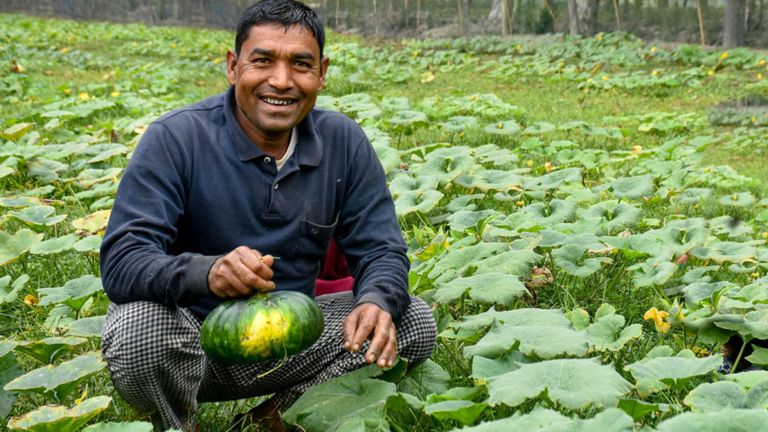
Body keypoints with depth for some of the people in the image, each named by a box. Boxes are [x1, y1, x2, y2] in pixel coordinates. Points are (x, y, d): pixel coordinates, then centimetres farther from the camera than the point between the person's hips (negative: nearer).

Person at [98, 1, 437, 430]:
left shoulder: (345, 142, -4)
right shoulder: (174, 138, -16)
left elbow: (380, 250, -4)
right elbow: (121, 261, -24)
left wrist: (376, 301, -29)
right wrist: (206, 271, -46)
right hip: (191, 336, -3)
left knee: (415, 322, -12)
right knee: (141, 326, -35)